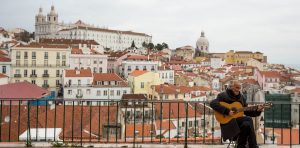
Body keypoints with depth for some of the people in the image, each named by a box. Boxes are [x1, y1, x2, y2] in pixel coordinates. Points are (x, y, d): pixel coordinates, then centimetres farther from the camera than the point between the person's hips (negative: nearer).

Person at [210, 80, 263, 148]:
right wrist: (227, 111, -25)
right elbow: (212, 103, -19)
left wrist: (257, 111, 0)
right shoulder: (223, 95, -2)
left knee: (246, 124, -30)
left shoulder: (241, 97, 18)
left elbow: (246, 111, 18)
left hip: (239, 121, 6)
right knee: (248, 119, -26)